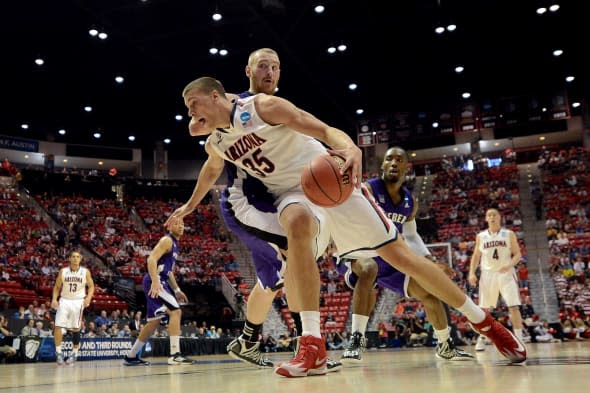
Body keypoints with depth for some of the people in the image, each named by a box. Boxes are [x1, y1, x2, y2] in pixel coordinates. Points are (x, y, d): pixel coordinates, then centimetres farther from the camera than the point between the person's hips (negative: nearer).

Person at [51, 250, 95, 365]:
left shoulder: (85, 272, -3)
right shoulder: (63, 271, 0)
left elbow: (91, 286, 4)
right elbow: (57, 287, 8)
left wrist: (89, 297, -13)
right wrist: (54, 299, -7)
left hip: (78, 301, -1)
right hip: (64, 300, 1)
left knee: (75, 329, 4)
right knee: (58, 326, -11)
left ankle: (74, 353, 17)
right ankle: (59, 352, 0)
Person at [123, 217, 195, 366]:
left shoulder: (174, 244, 22)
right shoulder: (167, 240, -8)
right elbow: (152, 259, -22)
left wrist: (176, 290, 24)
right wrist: (155, 282, -33)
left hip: (160, 282, 10)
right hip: (155, 282, -10)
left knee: (155, 322, 14)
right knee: (175, 311, -18)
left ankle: (131, 356, 23)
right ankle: (175, 354, -20)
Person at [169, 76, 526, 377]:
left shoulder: (263, 106, -15)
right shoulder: (215, 144, 6)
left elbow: (323, 129, -22)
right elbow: (212, 170, 30)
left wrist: (352, 149, -42)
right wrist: (191, 205, 40)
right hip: (294, 192, 4)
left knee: (398, 253, -4)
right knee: (298, 224, -36)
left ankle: (483, 320, 13)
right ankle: (313, 346, -35)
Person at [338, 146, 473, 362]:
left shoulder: (410, 202, 2)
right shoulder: (367, 189, -19)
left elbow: (411, 235, 16)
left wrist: (431, 262, 6)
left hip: (389, 258, 7)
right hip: (358, 251, -6)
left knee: (429, 292, 7)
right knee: (368, 270, -42)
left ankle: (445, 346, 31)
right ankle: (356, 339, -36)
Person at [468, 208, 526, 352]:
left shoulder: (509, 234, 2)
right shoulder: (481, 236, 7)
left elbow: (517, 254, 0)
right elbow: (476, 256, 12)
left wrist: (509, 265, -19)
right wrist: (472, 272, -1)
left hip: (506, 273, -2)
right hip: (488, 274, 2)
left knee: (514, 307, -10)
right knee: (483, 308, 4)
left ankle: (519, 339, -4)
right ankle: (481, 339, 16)